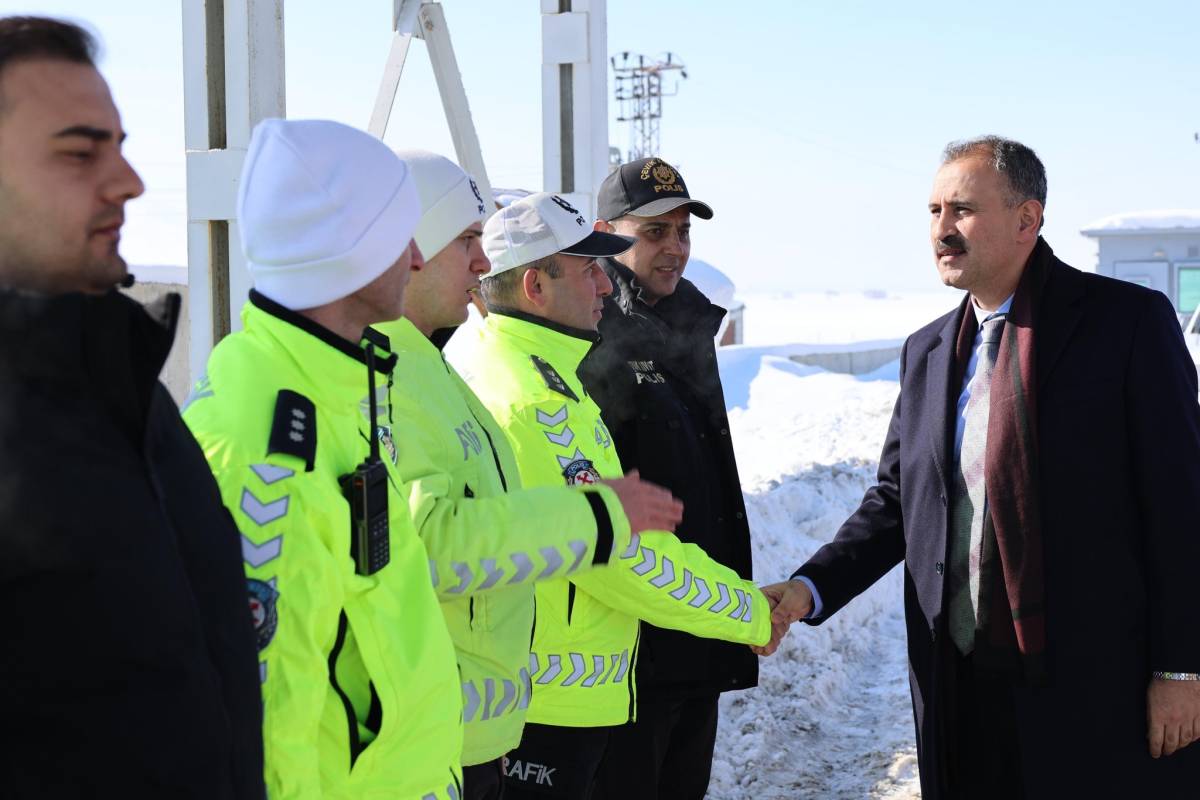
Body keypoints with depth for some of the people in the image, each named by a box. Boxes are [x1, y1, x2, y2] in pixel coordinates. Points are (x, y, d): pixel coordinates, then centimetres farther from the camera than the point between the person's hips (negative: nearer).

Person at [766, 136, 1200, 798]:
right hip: (961, 687, 5)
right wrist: (808, 589, -1)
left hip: (1099, 690, -5)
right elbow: (896, 501, 15)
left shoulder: (1128, 322, -5)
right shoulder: (926, 352, 13)